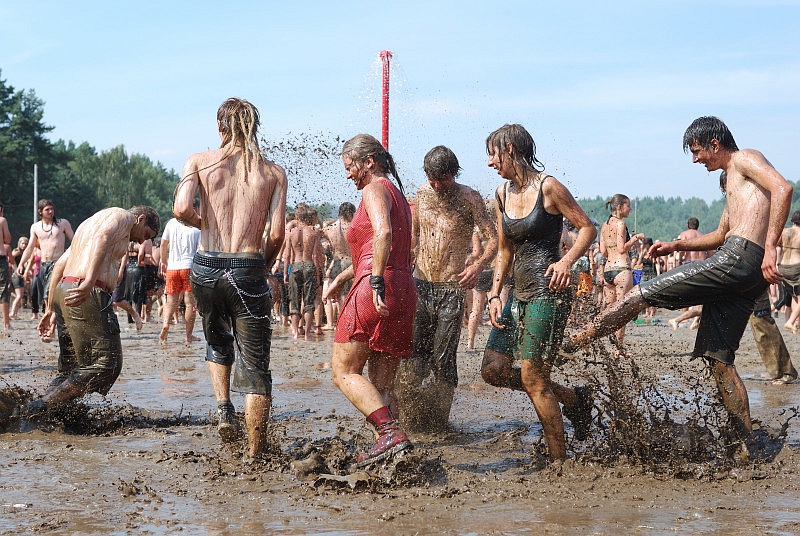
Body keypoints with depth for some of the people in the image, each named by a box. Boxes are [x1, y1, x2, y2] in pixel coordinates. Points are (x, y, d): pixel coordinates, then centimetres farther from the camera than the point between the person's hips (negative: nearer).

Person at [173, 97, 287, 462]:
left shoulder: (199, 162, 3)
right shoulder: (274, 172, 4)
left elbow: (182, 210, -11)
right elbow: (277, 234, -3)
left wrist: (203, 224, 10)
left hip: (206, 268, 1)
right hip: (248, 273, -1)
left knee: (217, 342, 30)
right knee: (255, 366, 5)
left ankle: (224, 408, 11)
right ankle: (254, 455, 5)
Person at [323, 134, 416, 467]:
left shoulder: (375, 190, -3)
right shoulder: (396, 194, 26)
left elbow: (383, 233, -23)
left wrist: (377, 283, -28)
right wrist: (341, 278, 30)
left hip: (375, 291, -9)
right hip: (403, 292, 9)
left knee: (344, 372, -6)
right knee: (382, 385, 8)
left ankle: (391, 433, -22)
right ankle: (387, 449, 0)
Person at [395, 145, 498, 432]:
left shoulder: (469, 198, -6)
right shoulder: (422, 194, 8)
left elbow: (493, 238, -10)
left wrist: (478, 265, -27)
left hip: (451, 289, -3)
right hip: (420, 285, 3)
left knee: (442, 359, -5)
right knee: (412, 355, -5)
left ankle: (437, 424, 7)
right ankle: (412, 422, 4)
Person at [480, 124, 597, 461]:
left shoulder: (547, 187, -11)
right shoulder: (502, 195, 11)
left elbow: (587, 228, -7)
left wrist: (566, 261, -22)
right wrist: (495, 295, 8)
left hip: (548, 292, -8)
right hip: (520, 294, 8)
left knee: (533, 378, -7)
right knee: (493, 370, 6)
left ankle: (559, 461, 6)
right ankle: (571, 397, 21)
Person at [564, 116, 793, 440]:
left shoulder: (746, 159, 2)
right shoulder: (732, 181, 33)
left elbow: (783, 188, -17)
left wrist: (770, 247, -24)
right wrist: (677, 246, 32)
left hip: (739, 257, -10)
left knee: (641, 295, -7)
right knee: (718, 359, 6)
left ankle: (576, 340, -2)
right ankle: (748, 443, 5)